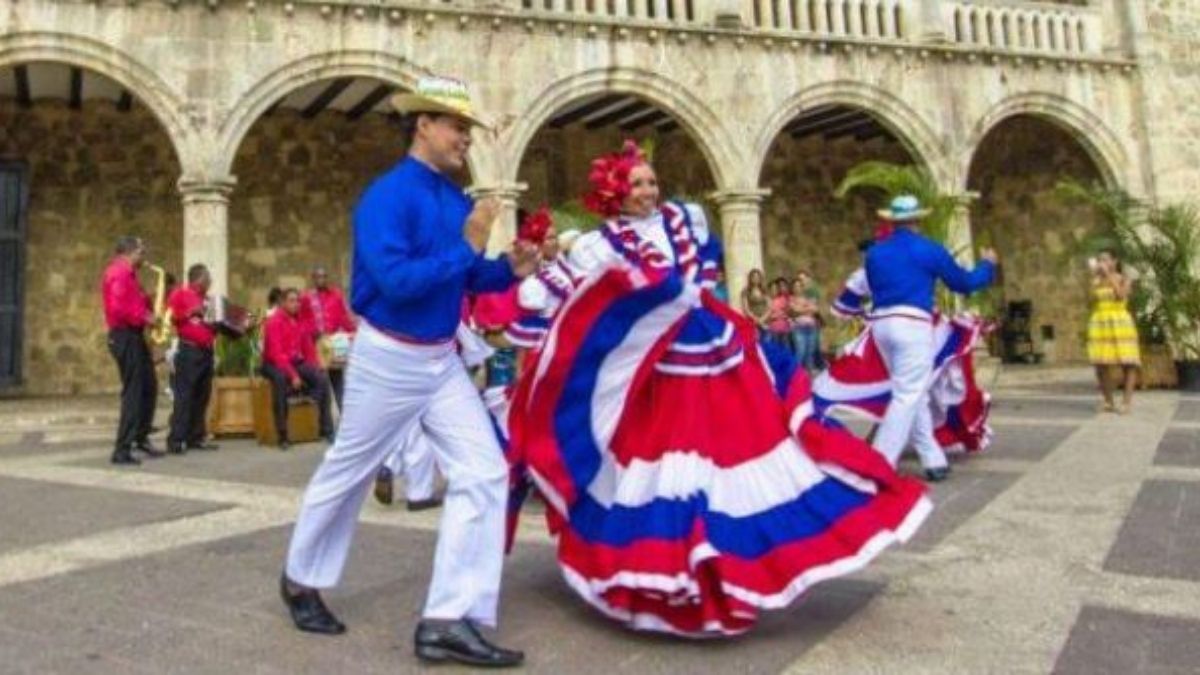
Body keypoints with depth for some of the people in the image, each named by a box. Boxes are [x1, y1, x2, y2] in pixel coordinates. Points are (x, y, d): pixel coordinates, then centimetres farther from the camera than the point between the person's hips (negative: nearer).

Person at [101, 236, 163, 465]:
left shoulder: (126, 273, 19)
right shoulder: (120, 273, -15)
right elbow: (118, 308, -26)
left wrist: (148, 307, 6)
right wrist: (144, 318, -18)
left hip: (133, 336, 11)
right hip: (125, 337, -11)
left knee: (149, 387, 16)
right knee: (133, 392, -9)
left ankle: (141, 437, 27)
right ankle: (122, 450, -7)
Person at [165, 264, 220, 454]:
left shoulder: (206, 299, 21)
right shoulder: (180, 293, 1)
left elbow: (215, 323, 25)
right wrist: (188, 314, -19)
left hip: (206, 351, 7)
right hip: (188, 350, -7)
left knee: (202, 396, 7)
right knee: (183, 396, -10)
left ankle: (196, 437, 12)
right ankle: (176, 440, -10)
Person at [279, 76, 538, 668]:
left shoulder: (456, 199, 5)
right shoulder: (387, 196, -18)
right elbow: (395, 280, -30)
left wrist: (509, 270, -6)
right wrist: (467, 247, -26)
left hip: (443, 360, 7)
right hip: (388, 359, -7)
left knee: (484, 473, -4)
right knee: (346, 475, 13)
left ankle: (449, 620, 1)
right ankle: (300, 580, 39)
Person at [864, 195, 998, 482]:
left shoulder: (874, 253, 12)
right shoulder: (928, 249, 1)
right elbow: (963, 283, 10)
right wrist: (987, 265, 29)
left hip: (881, 323, 6)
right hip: (912, 324, -6)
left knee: (914, 395, 15)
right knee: (908, 396, -5)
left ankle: (934, 460, 18)